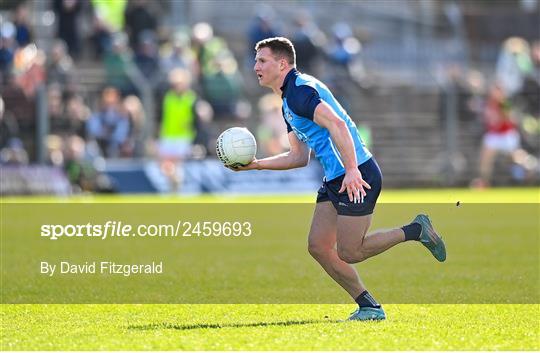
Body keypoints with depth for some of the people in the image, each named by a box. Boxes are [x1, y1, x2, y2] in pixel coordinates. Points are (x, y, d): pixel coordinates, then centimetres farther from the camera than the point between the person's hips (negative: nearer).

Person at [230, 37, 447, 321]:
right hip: (334, 179, 10)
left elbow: (336, 124, -26)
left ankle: (416, 230, 6)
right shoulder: (288, 101, 20)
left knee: (348, 253, -8)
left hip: (356, 178, -10)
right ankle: (369, 306, 10)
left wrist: (352, 170, -32)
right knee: (318, 246, 5)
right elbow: (300, 156, 24)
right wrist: (256, 164, 16)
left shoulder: (299, 90, -13)